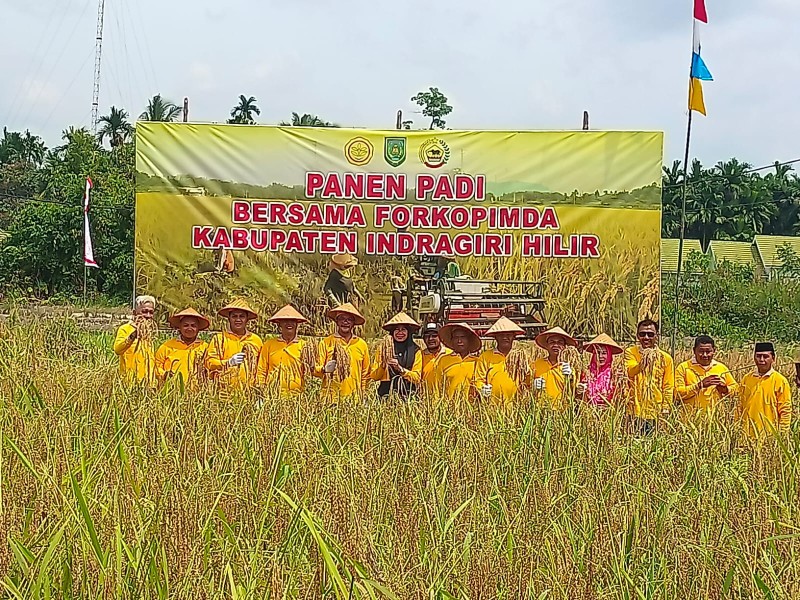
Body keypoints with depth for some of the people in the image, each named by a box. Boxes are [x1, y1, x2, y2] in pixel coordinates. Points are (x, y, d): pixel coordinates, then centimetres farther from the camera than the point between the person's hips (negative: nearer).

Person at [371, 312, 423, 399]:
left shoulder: (415, 351, 5)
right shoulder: (384, 349, 9)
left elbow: (417, 378, -1)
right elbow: (374, 377, 7)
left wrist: (400, 368, -11)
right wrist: (383, 364, -8)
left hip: (408, 393, -1)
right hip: (387, 393, 1)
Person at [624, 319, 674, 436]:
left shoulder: (666, 358, 6)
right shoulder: (630, 353, 3)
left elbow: (668, 387, 8)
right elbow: (629, 372, -16)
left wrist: (665, 410, 1)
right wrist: (643, 361, -34)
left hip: (655, 414, 1)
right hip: (634, 412, -1)